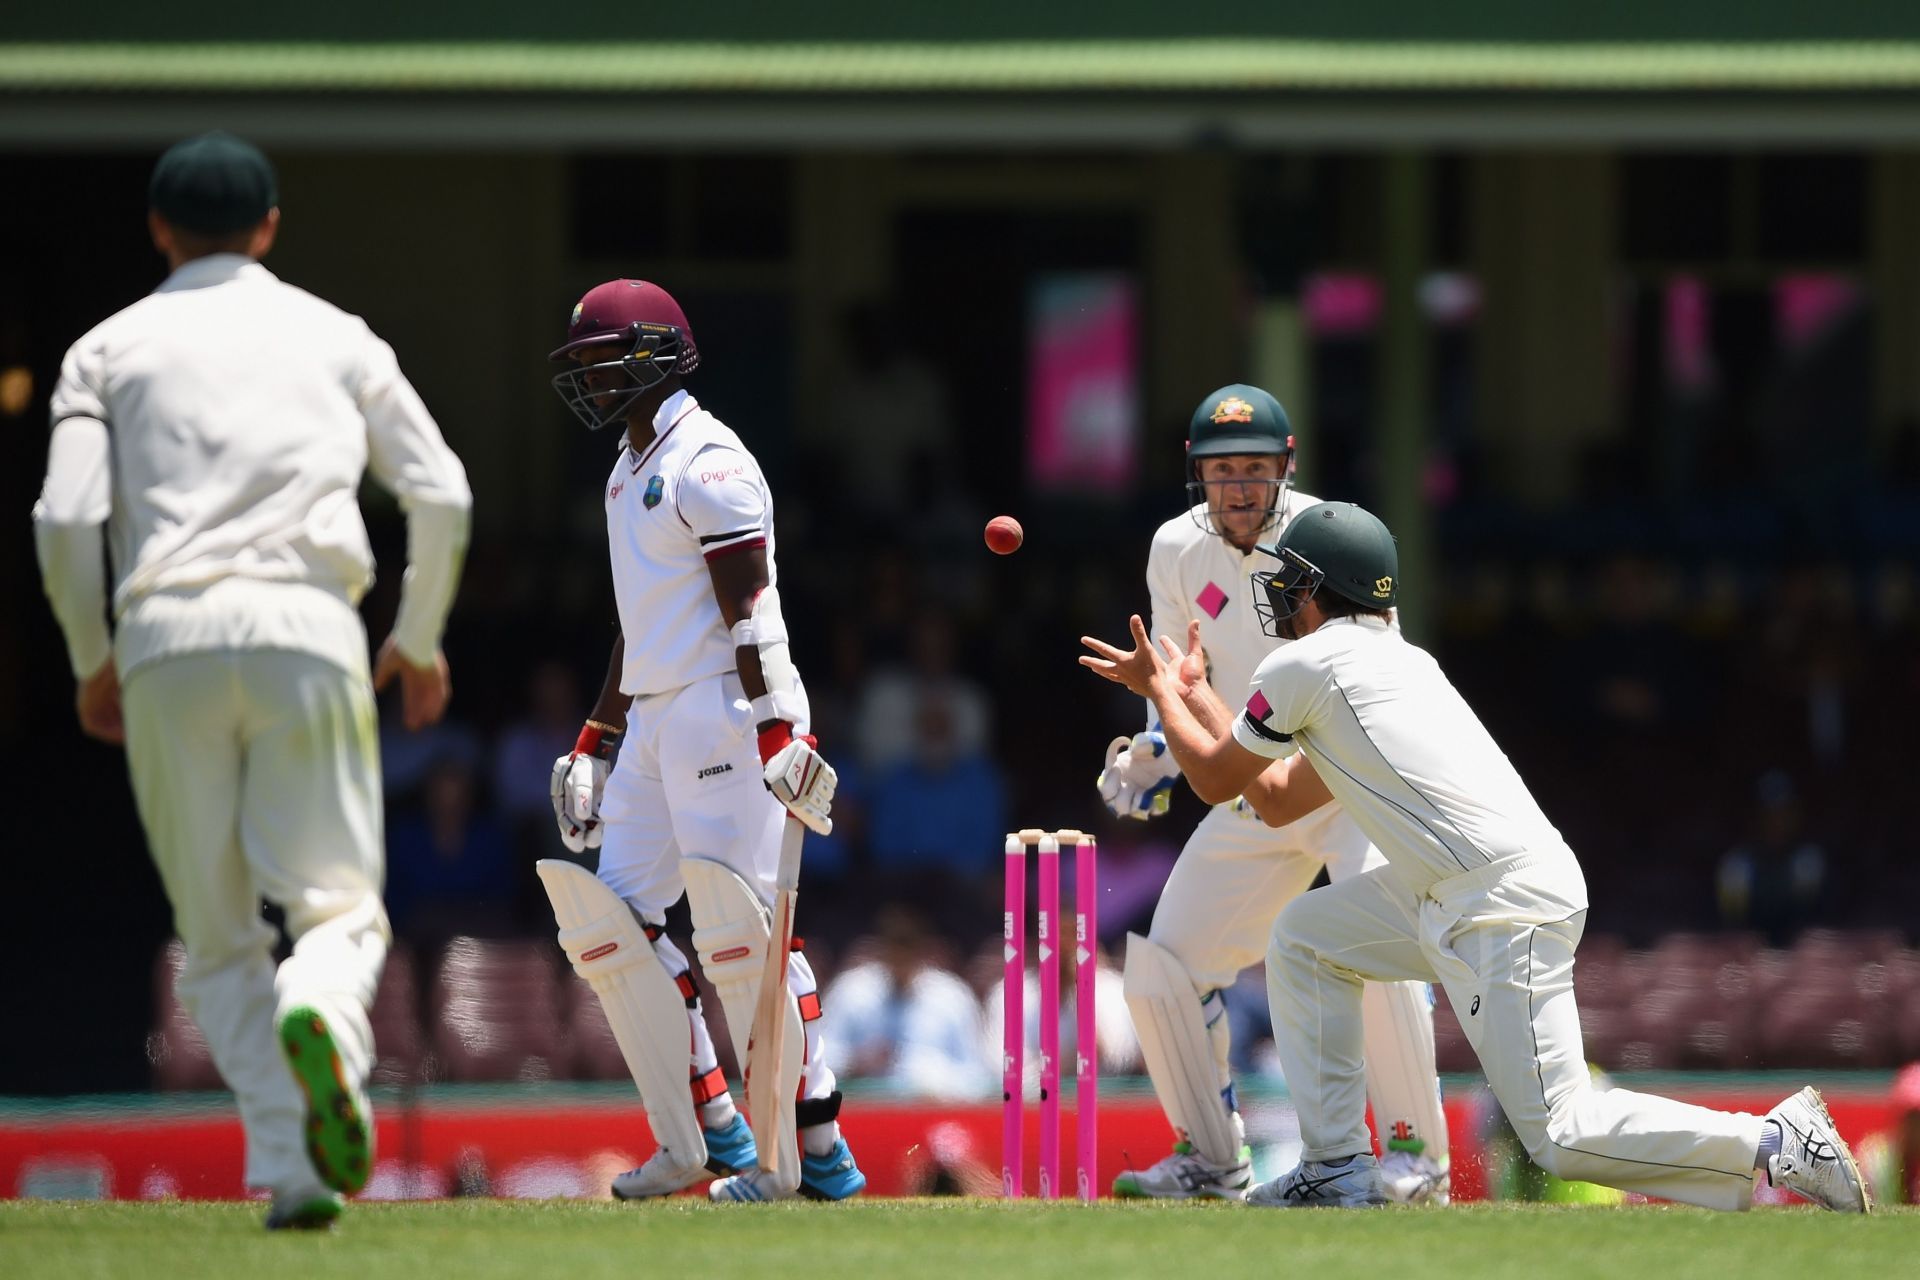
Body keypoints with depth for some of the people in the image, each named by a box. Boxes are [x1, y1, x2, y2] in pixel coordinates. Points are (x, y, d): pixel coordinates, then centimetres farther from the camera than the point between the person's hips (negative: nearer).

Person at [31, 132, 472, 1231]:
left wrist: (92, 663, 15)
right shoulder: (334, 337, 17)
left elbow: (68, 520, 1)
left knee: (218, 935, 9)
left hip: (166, 642, 0)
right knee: (338, 900, 0)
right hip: (307, 630, 0)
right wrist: (421, 640, 23)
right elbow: (441, 494, 10)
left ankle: (290, 1169, -4)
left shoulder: (112, 349, 14)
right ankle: (321, 1019, -36)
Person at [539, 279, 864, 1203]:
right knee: (607, 922, 6)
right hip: (655, 724, 10)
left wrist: (777, 730, -24)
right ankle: (702, 1136, 11)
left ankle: (808, 1151, -9)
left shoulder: (706, 464, -11)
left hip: (725, 710, -10)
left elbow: (749, 610, -18)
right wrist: (599, 739, 25)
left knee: (740, 935, -13)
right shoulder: (629, 473, 19)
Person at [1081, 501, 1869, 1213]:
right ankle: (1337, 1172, 18)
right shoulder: (1397, 661, 24)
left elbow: (1215, 777, 11)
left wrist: (1164, 690, 27)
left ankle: (1777, 1145, -14)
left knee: (1557, 1133, -11)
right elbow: (1277, 799, 32)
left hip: (1506, 907, -10)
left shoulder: (1304, 667, -3)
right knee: (1303, 938, 18)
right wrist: (1190, 692, 39)